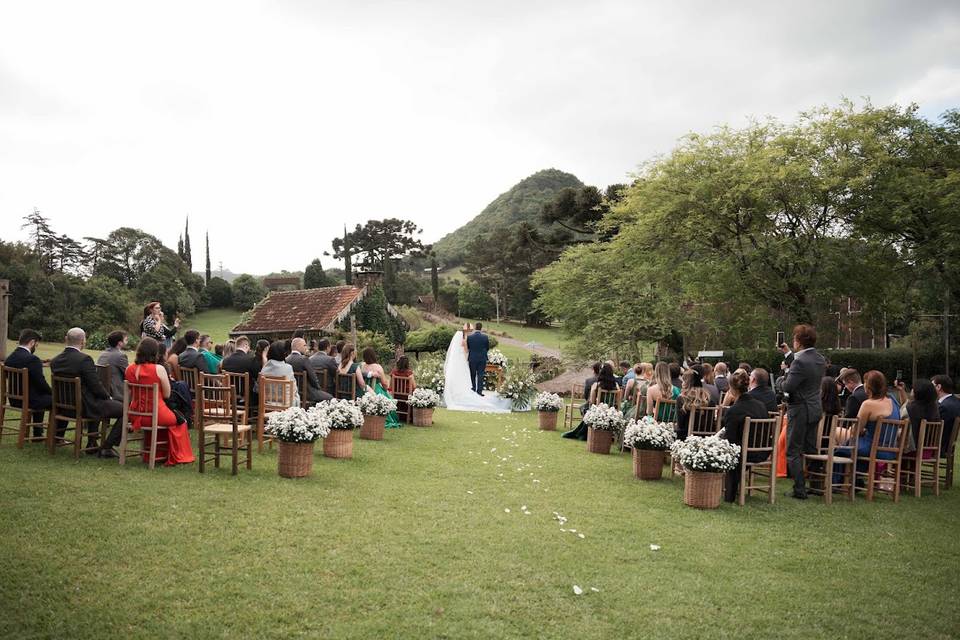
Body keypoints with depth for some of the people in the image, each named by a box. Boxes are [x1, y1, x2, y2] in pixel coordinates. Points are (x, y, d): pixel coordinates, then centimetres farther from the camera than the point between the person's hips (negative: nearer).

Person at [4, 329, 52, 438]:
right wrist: (52, 393, 1)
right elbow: (41, 383, -19)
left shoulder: (9, 358, 3)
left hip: (14, 400, 9)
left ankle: (38, 434, 38)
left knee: (41, 397, 33)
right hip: (29, 401, -9)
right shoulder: (32, 359, -22)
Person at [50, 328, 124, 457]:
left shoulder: (55, 360, 1)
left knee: (96, 403, 36)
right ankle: (106, 447, 0)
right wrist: (108, 396, 1)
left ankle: (91, 444, 35)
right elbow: (96, 387, -20)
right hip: (85, 407, -8)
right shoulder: (84, 359, -22)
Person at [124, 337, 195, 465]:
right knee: (179, 421, 22)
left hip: (135, 415, 6)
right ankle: (176, 457, 29)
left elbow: (130, 394, 12)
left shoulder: (129, 369, -2)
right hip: (155, 413, -6)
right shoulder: (159, 369, -17)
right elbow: (167, 394, -9)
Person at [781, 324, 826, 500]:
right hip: (816, 409, 8)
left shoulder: (800, 362, -21)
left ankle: (799, 490, 0)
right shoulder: (820, 360, 6)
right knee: (811, 450, 17)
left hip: (800, 411, -8)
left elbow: (788, 387, -23)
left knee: (794, 452, -1)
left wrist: (786, 375, -1)